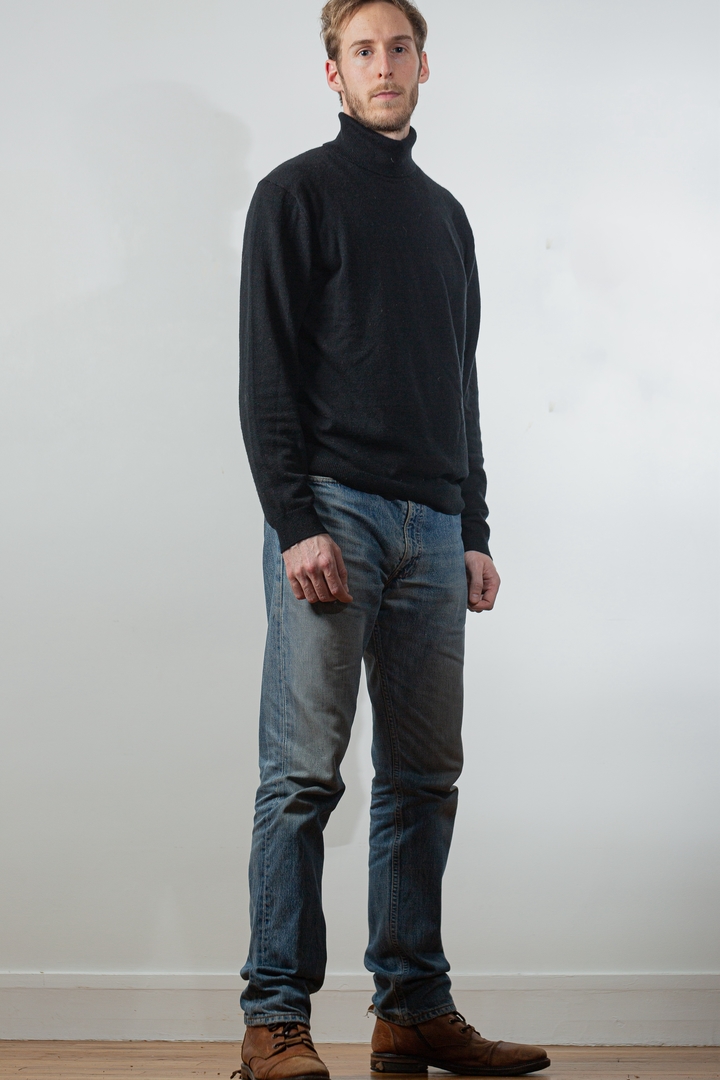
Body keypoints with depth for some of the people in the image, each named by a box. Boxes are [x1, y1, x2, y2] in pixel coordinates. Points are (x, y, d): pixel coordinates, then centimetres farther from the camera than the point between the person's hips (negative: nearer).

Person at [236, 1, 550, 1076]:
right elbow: (267, 372, -4)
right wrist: (295, 523, -14)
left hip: (432, 527, 6)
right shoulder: (298, 193, 4)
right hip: (332, 512, -6)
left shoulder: (446, 214, 22)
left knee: (425, 777, 5)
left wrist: (475, 530, 16)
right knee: (305, 771, -8)